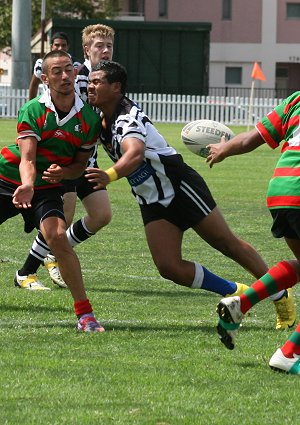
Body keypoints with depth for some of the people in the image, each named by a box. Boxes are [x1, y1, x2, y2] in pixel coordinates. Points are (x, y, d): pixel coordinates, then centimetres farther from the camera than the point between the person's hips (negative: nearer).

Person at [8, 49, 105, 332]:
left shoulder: (89, 118, -7)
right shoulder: (32, 110, -14)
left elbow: (81, 163, 5)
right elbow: (27, 158, -23)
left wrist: (63, 172, -18)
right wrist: (27, 186, -43)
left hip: (47, 188, 0)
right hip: (8, 179, 0)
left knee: (57, 238, -23)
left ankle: (85, 314, -18)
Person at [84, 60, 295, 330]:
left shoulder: (127, 118, -26)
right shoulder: (102, 120, 2)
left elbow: (135, 154, -47)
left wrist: (110, 176, -64)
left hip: (180, 187, -8)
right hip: (153, 203, 8)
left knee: (229, 245, 5)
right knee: (169, 267, -8)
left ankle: (281, 296, 23)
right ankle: (235, 293, 11)